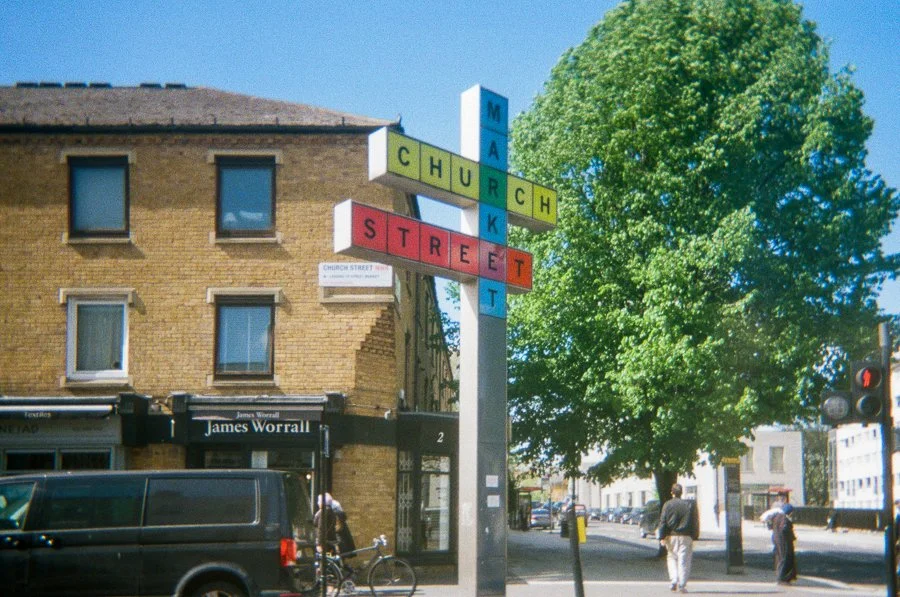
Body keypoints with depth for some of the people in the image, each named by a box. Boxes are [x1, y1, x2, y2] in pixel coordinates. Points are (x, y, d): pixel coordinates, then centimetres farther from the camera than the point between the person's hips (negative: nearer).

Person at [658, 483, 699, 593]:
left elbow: (662, 522, -2)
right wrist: (695, 537, 11)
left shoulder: (667, 505, 0)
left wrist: (662, 537, -1)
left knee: (672, 558, 14)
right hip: (685, 536, 0)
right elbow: (695, 522, 6)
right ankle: (682, 584, -4)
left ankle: (673, 581, 2)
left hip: (671, 536, 0)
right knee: (684, 560, 1)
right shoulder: (689, 505, 3)